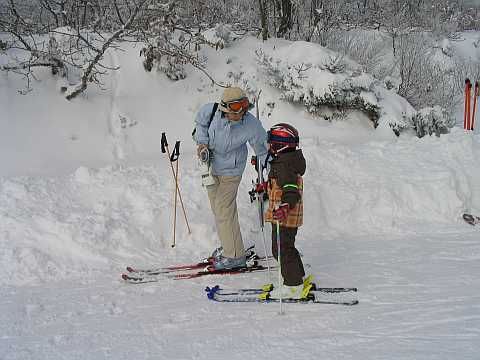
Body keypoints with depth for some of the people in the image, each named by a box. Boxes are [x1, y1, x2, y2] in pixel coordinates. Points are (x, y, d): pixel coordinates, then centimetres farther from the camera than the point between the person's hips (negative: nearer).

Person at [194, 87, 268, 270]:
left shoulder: (251, 125, -26)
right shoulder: (211, 111, -22)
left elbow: (263, 150, -8)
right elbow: (200, 121, 4)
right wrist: (202, 141, -10)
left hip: (230, 172, -5)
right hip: (210, 167, 5)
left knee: (224, 212, -8)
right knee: (218, 208, 17)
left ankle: (235, 256, 4)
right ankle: (229, 246, 35)